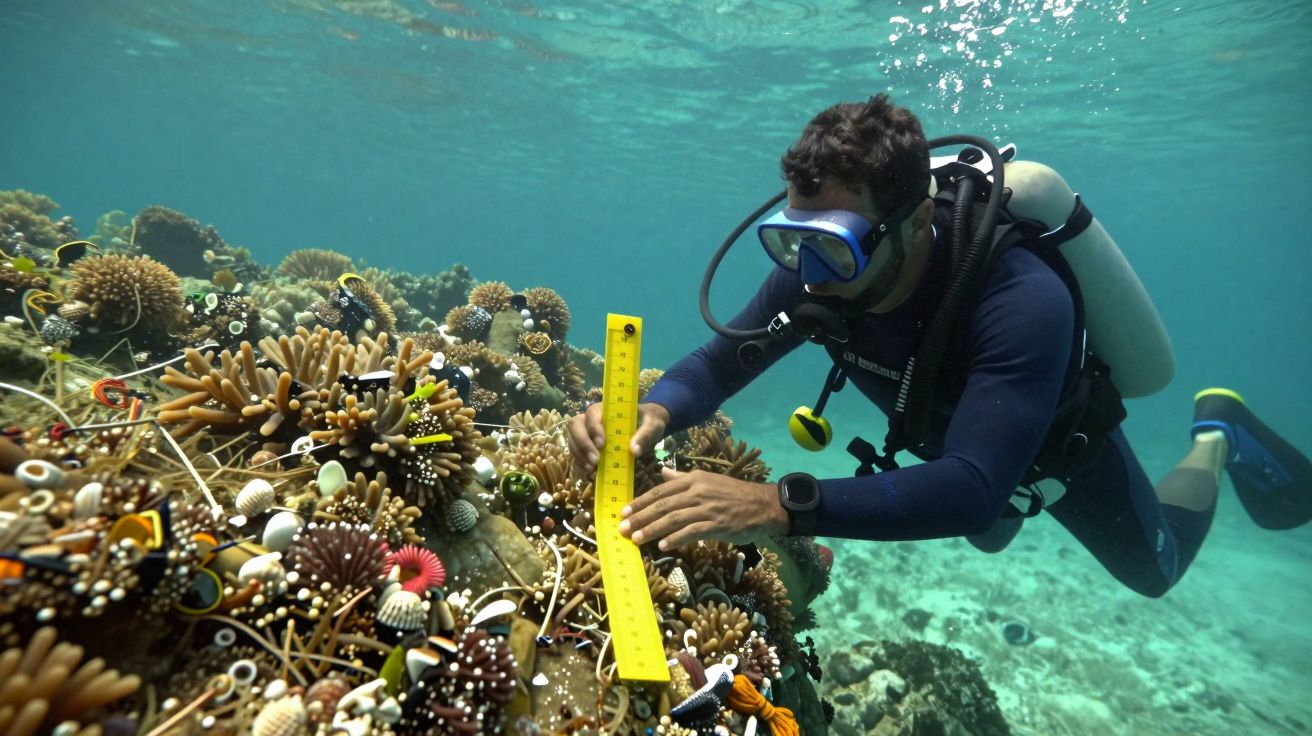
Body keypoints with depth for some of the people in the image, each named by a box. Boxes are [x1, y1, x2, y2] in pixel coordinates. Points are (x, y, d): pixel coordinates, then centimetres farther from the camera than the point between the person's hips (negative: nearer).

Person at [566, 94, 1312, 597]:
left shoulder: (1023, 300, -47)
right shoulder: (815, 270, -31)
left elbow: (973, 489, -56)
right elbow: (719, 361, -26)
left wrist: (781, 505, -68)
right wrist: (655, 413, -48)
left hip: (1061, 444, -4)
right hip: (953, 444, 4)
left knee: (1156, 568, 25)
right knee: (989, 539, 35)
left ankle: (1217, 436, 46)